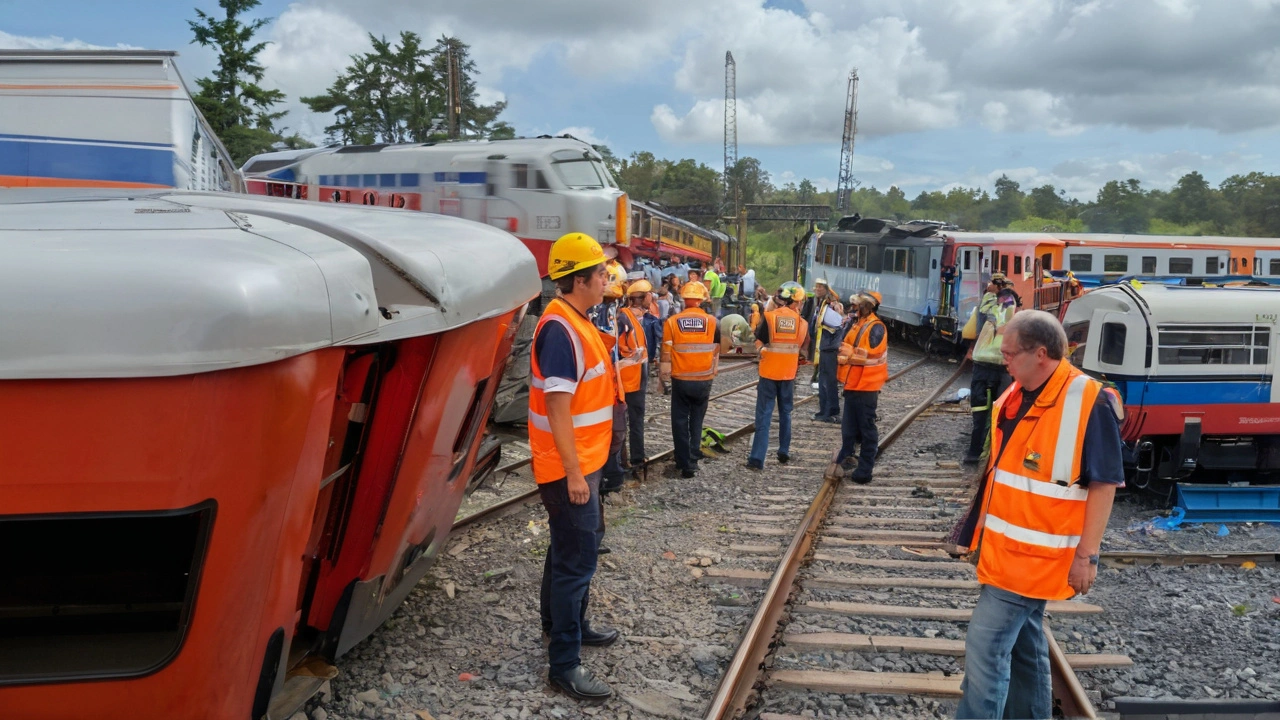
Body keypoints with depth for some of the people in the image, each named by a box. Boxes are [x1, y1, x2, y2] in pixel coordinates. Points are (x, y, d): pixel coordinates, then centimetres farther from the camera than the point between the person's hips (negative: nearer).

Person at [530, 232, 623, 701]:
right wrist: (574, 472, -24)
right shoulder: (560, 329, -22)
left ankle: (566, 624, 40)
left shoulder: (577, 322, 10)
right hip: (570, 468, -10)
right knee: (578, 560, -5)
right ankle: (564, 665, 3)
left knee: (572, 549, 23)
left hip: (583, 461, 10)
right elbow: (557, 407, -25)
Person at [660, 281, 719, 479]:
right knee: (696, 421, 17)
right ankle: (693, 459, 17)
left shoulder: (672, 322, -8)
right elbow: (715, 353, 5)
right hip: (704, 381, 1)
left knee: (680, 422, 10)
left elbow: (666, 353, -4)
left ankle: (684, 463, 8)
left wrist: (663, 377, 7)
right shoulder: (712, 322, -4)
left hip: (680, 380, -1)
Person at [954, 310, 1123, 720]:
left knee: (986, 647, -9)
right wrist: (982, 530, 20)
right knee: (1025, 644, 18)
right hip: (1003, 547, 8)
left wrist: (1087, 555, -17)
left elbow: (1103, 484, -16)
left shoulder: (1089, 403, -18)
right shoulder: (1016, 396, 6)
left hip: (1034, 554, -8)